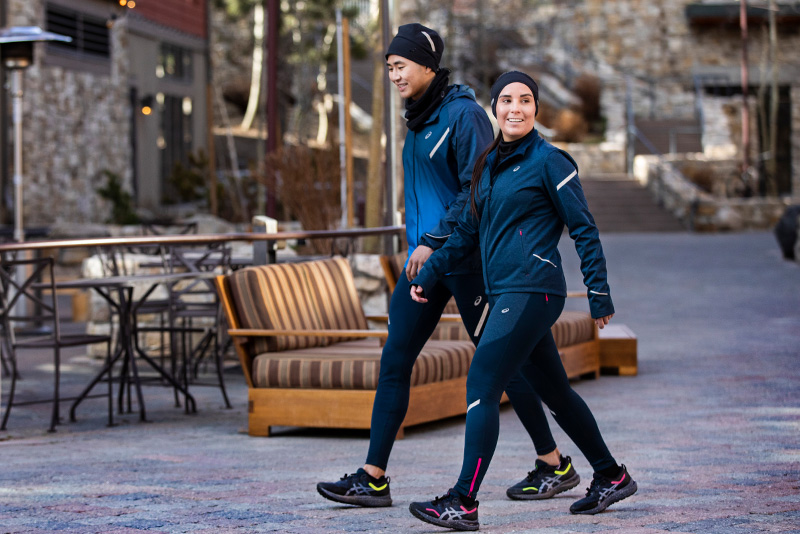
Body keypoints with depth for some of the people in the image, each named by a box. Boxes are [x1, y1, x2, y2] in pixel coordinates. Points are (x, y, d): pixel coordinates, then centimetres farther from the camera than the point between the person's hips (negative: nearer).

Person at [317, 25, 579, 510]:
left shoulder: (463, 115, -13)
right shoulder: (420, 119, 14)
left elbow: (476, 190, -19)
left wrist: (435, 242, -21)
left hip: (465, 257, -8)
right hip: (427, 257, 8)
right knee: (394, 360, 2)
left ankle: (556, 466, 13)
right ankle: (373, 479, 4)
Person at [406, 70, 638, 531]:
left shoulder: (548, 161, -6)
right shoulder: (489, 165, 17)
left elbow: (584, 229, -6)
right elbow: (468, 232, 22)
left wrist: (599, 295, -9)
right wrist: (429, 275, 15)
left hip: (532, 290, -8)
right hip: (506, 293, 8)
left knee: (482, 385, -14)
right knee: (554, 391, 15)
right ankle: (612, 477, 29)